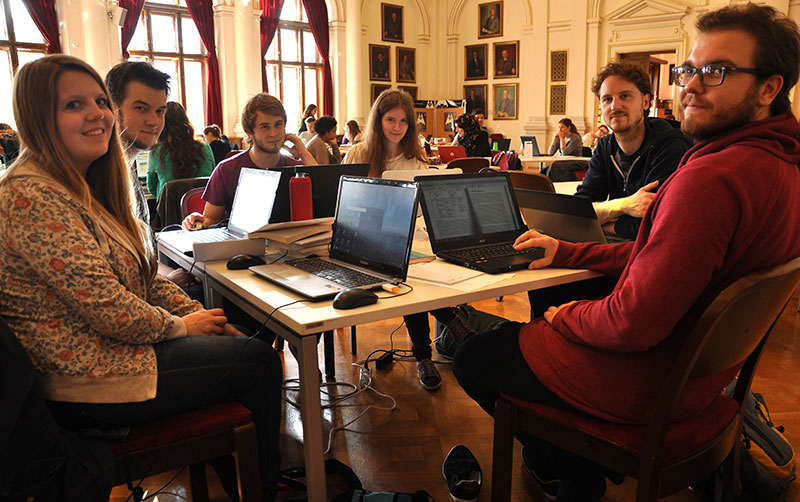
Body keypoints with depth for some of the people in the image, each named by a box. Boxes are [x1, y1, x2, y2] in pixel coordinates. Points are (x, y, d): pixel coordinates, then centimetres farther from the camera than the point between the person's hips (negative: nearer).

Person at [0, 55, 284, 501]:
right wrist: (180, 326, -11)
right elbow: (108, 309, -28)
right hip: (86, 384, -10)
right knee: (260, 362, -3)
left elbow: (143, 274, 12)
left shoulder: (87, 186, 9)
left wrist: (201, 314, 1)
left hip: (111, 346, 10)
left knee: (241, 343, 12)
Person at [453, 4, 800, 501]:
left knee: (473, 358, 8)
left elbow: (633, 324, -32)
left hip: (646, 380, -10)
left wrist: (568, 316, -10)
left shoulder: (712, 177, -31)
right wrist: (565, 251, 8)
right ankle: (580, 462, 34)